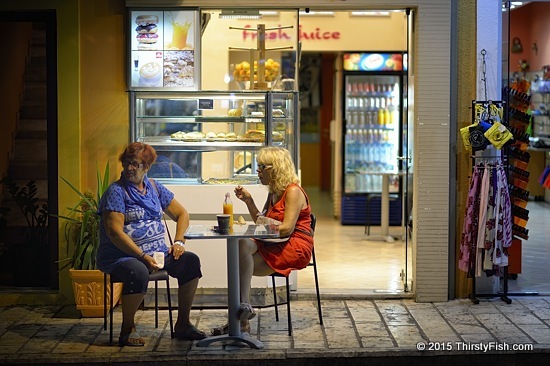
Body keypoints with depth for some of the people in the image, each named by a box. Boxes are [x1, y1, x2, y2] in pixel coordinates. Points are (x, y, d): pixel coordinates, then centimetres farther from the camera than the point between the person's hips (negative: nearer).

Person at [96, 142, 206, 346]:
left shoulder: (154, 188, 13)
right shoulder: (116, 191, -6)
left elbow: (182, 214, 18)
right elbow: (114, 232, -15)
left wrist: (179, 242, 0)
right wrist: (142, 256, -21)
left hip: (157, 253, 6)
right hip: (122, 256, -6)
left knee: (191, 261, -15)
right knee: (139, 272, -37)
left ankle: (182, 324, -5)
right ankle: (127, 329, -15)